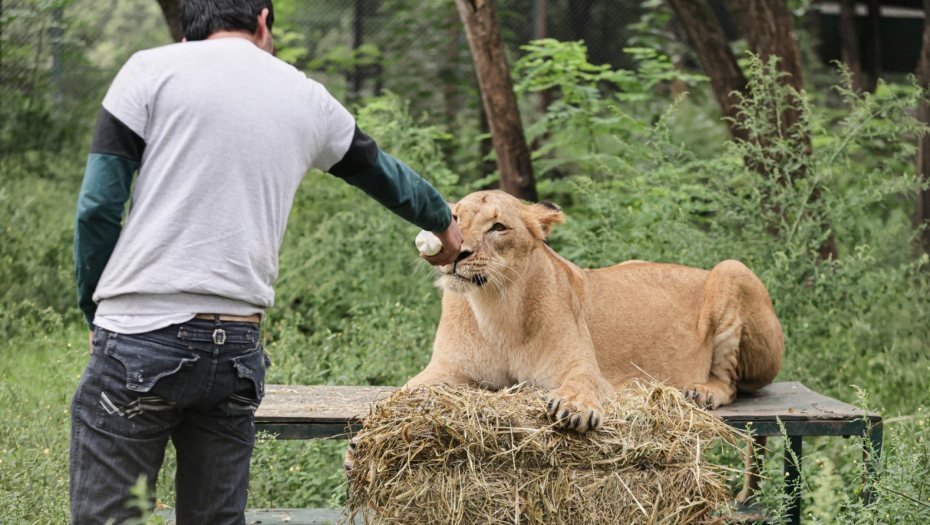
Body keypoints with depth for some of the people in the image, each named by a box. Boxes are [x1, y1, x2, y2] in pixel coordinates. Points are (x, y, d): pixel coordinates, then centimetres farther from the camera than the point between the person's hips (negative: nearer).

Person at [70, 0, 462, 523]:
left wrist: (96, 312, 10)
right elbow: (385, 173, 34)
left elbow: (98, 207, -2)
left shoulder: (152, 69, 4)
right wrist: (443, 221, 53)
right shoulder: (308, 100, 15)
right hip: (238, 348, 4)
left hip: (140, 340, -3)